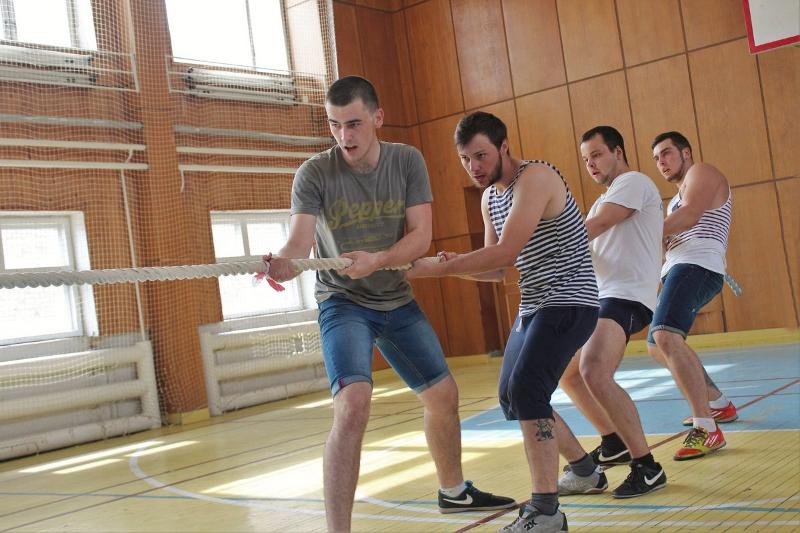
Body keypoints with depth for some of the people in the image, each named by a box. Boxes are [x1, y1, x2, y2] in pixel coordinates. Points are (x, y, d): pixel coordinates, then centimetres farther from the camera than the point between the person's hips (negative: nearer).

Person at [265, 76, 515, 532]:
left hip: (398, 301, 4)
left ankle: (454, 491, 39)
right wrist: (281, 264, -49)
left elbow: (420, 236, -14)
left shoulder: (407, 161, -8)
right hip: (343, 303, -4)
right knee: (354, 402, -26)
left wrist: (375, 260, -32)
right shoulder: (315, 174, -16)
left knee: (443, 395, 13)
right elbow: (298, 245, -25)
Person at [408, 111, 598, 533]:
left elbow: (506, 252, -28)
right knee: (512, 397, 14)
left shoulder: (536, 177, -18)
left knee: (526, 388, -25)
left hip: (569, 301, -10)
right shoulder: (489, 198, 10)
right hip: (532, 307, 10)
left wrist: (435, 269, -27)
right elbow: (498, 270, 12)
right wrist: (456, 266, -9)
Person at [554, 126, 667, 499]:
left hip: (627, 296, -11)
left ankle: (647, 468, -22)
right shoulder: (604, 200, 26)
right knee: (567, 373, 20)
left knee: (595, 372, -31)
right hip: (601, 299, 11)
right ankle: (615, 443, 32)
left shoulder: (634, 182, -4)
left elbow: (596, 226, -17)